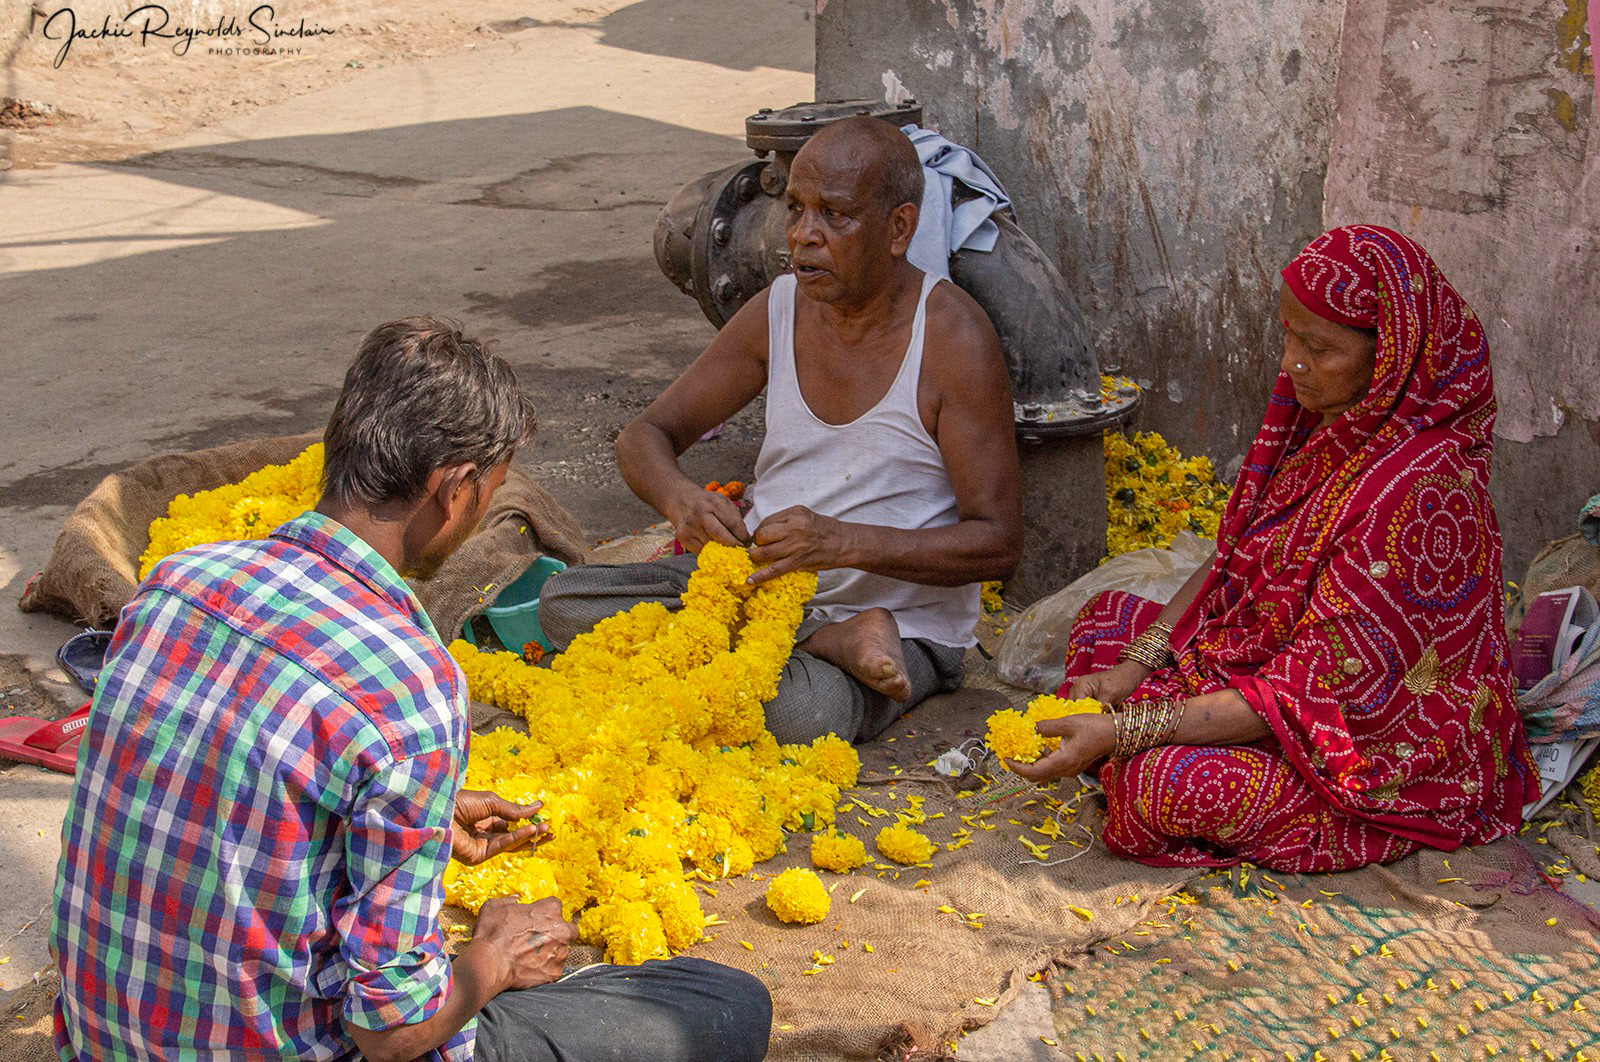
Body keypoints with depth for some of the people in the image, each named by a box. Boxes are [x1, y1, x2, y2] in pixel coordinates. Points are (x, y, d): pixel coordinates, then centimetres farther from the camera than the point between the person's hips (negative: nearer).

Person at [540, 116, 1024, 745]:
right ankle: (828, 645, -14)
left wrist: (844, 542, -31)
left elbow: (999, 543, -17)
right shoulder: (780, 310, 0)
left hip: (902, 618, -8)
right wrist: (678, 496, -21)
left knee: (804, 714, -41)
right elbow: (645, 435, 5)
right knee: (564, 602, -13)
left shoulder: (953, 339, -15)